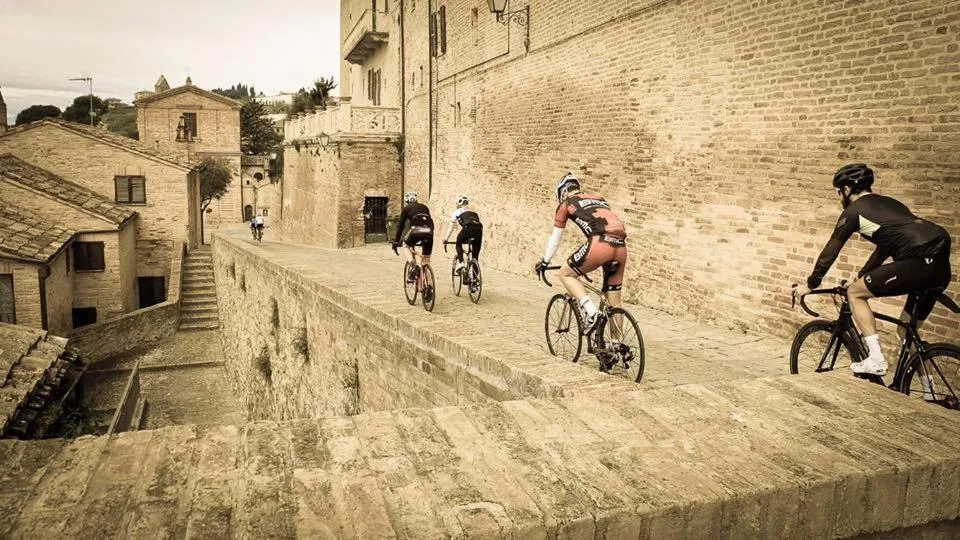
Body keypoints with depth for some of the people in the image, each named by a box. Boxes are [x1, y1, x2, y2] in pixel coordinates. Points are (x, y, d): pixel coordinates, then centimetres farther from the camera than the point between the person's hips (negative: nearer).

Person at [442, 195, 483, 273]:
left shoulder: (457, 212, 27)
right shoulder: (474, 212, 38)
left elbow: (450, 228, 28)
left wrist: (445, 240, 38)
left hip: (468, 228, -3)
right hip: (479, 229, 3)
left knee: (459, 243, 25)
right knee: (476, 254, 13)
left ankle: (460, 262, 5)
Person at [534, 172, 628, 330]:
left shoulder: (566, 204, 17)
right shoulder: (599, 199, 33)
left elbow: (555, 238, 21)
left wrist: (544, 262, 33)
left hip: (600, 245, -6)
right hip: (621, 247, 6)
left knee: (566, 274, 14)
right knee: (615, 302, 17)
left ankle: (590, 310, -5)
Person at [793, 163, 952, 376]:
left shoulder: (854, 210, 5)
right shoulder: (888, 203, 29)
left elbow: (830, 251, 9)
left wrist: (810, 285, 19)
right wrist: (863, 276, 48)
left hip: (919, 262, -8)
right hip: (941, 267, 8)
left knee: (855, 293, 6)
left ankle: (876, 360, -1)